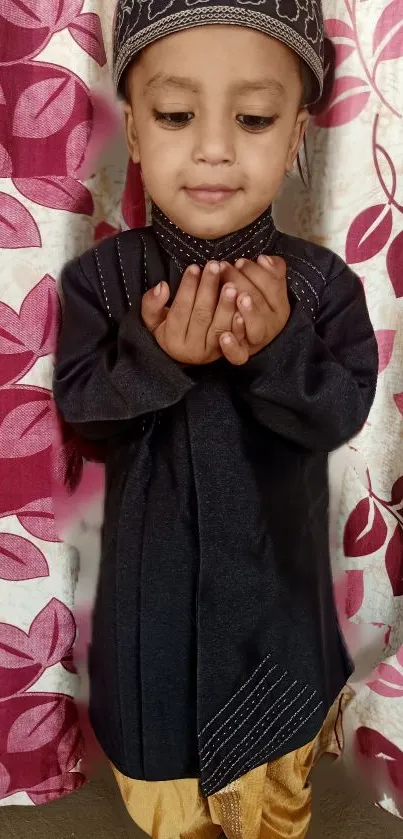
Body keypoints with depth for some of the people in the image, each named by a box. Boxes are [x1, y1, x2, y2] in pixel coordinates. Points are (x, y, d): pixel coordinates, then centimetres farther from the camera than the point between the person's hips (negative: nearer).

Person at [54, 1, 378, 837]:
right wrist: (155, 357, -31)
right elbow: (80, 406, -14)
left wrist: (280, 347, -33)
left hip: (276, 572, 1)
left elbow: (343, 412, -16)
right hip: (154, 573, 0)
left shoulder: (320, 282, -13)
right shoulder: (102, 276, -13)